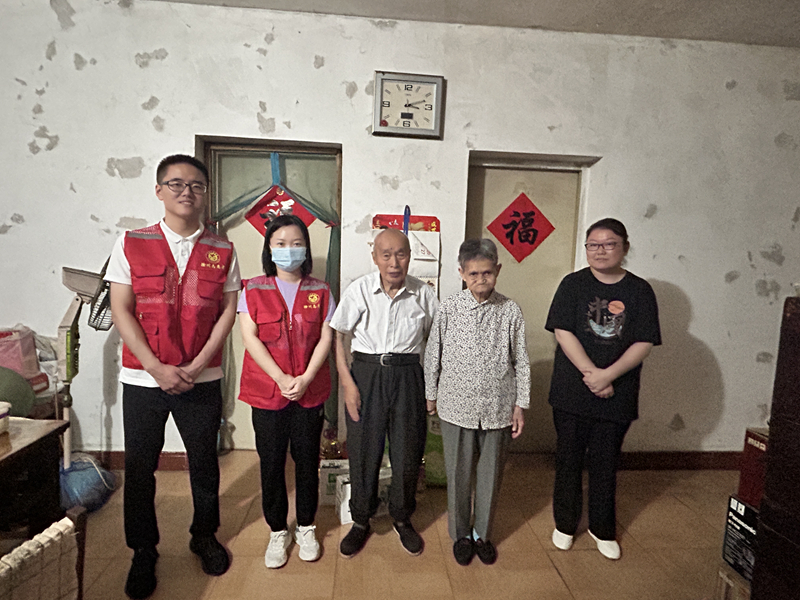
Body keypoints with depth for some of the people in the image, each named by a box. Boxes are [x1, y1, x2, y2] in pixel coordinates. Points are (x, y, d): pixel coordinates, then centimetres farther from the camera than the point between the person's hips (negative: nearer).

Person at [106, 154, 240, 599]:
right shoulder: (131, 245, -1)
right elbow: (121, 311, -4)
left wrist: (194, 367, -10)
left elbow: (229, 311, -2)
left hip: (202, 379, 1)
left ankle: (205, 536, 36)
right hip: (143, 378, 0)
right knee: (139, 467, 11)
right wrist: (157, 368, -13)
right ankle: (143, 553, 33)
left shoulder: (222, 252, 1)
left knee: (204, 462, 13)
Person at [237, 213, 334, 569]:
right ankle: (278, 532, 29)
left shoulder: (320, 291, 2)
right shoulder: (254, 289, 0)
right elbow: (250, 338, -7)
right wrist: (282, 378, -15)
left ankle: (306, 528, 31)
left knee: (307, 460, 10)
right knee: (271, 463, 9)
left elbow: (325, 339, -2)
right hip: (266, 391, 0)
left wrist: (305, 379, -14)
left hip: (310, 391, 1)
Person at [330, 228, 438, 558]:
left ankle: (402, 519, 37)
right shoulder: (359, 290, -7)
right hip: (366, 374, -1)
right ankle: (361, 522, 34)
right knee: (363, 452, 9)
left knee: (407, 453, 10)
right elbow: (337, 335, -1)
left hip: (408, 376, 1)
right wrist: (347, 382, -7)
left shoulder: (424, 293, -4)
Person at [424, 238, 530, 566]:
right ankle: (461, 534, 35)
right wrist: (431, 395, 8)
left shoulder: (511, 311, -4)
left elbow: (521, 361, 2)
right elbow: (433, 355, 3)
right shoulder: (448, 309, -7)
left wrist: (520, 405, 3)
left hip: (498, 409, 1)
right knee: (458, 475, 13)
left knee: (490, 475, 15)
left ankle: (483, 534, 37)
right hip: (457, 407, 0)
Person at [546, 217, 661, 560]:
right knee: (569, 460, 11)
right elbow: (563, 332, -10)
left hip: (617, 396, 1)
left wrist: (608, 375, -16)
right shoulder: (573, 284, -2)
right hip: (571, 393, -1)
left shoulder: (640, 291, 1)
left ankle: (603, 530, 35)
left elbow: (644, 343, -5)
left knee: (605, 464, 14)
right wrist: (591, 373, -16)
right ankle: (565, 525, 31)